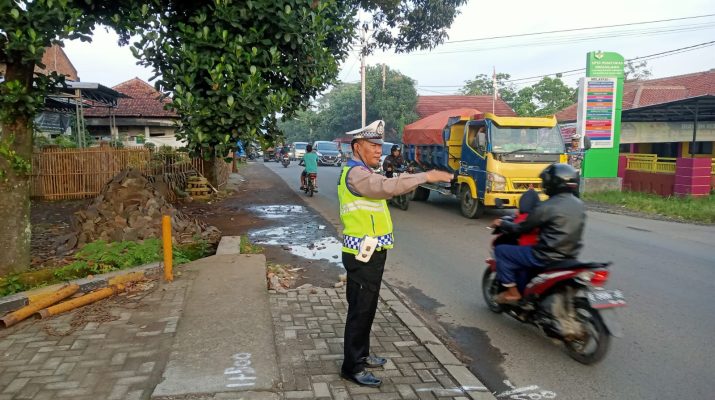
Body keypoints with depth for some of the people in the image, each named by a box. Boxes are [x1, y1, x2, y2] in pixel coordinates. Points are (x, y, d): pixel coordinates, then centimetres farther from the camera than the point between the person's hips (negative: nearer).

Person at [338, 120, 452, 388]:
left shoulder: (363, 173, 18)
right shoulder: (356, 173, -18)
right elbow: (388, 187, -32)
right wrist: (425, 177, -30)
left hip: (370, 253, 10)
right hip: (363, 255, -10)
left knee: (366, 308, 19)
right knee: (360, 310, -2)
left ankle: (361, 355, 32)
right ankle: (352, 368, 10)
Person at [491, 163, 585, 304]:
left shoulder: (547, 207, -19)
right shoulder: (579, 205, 5)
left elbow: (522, 228, -10)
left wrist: (502, 224, 8)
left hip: (547, 258, -9)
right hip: (570, 257, 9)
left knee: (501, 250, 2)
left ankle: (512, 291, 3)